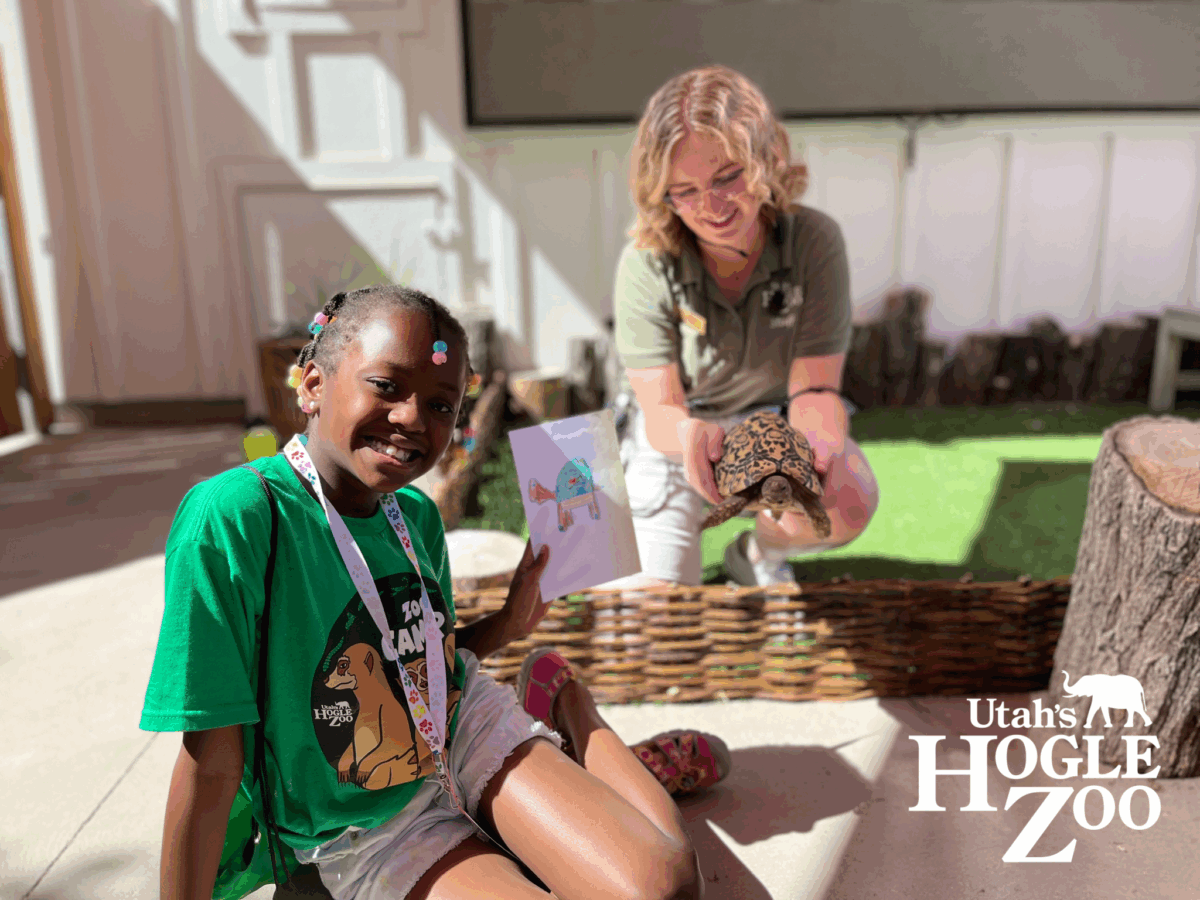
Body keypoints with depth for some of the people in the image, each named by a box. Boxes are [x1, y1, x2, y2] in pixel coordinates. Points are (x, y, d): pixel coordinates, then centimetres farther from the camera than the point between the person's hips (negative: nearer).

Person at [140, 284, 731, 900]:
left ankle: (567, 709, 12)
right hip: (367, 832, -4)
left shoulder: (416, 514, -5)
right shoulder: (232, 517, -24)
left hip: (467, 728, 5)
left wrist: (507, 625, 0)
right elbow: (211, 767, -20)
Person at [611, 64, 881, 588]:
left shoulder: (814, 241, -19)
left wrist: (815, 441, -46)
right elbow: (659, 409, -24)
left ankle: (756, 555, 5)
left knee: (848, 502, -31)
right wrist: (691, 434, -49)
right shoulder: (647, 263, -22)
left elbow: (815, 388, -21)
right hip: (675, 435, -1)